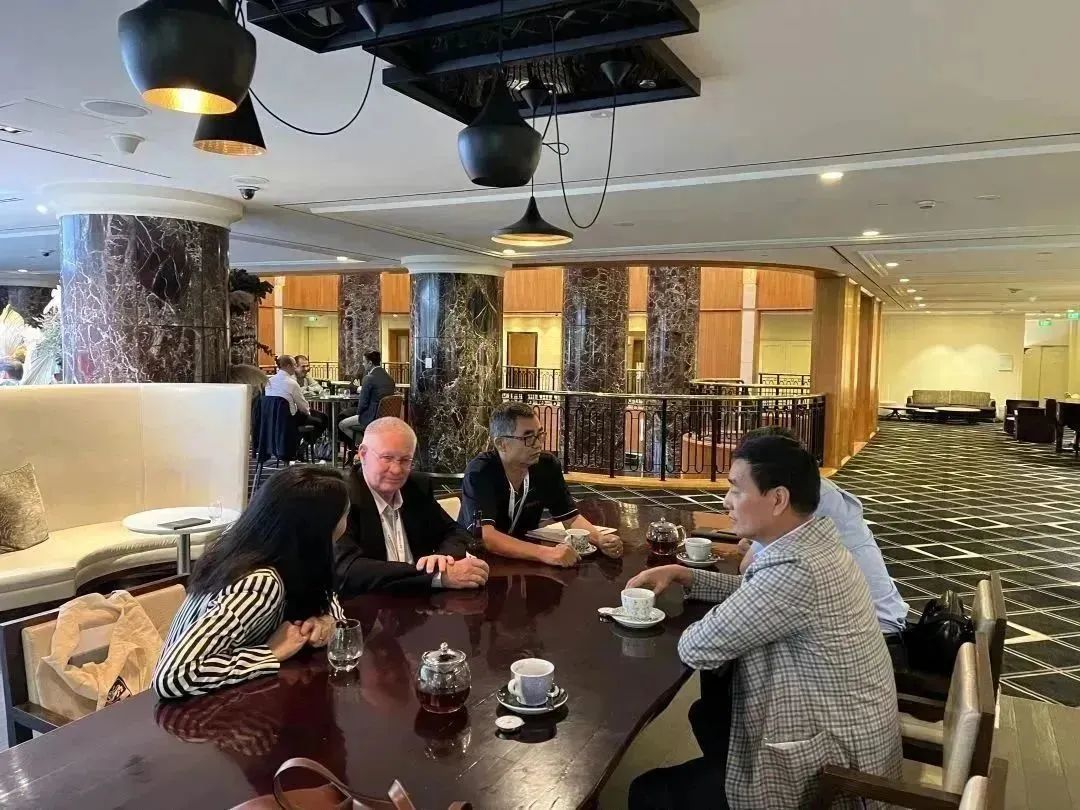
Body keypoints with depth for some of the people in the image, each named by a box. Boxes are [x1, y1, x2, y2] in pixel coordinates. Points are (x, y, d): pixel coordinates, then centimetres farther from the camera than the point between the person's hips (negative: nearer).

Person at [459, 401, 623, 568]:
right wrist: (545, 553, -42)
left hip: (523, 559, 4)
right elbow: (484, 536, -32)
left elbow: (571, 518, 1)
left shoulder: (547, 465, -6)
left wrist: (600, 540, -19)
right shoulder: (480, 472, -21)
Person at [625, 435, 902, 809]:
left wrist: (702, 627, -4)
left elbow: (696, 649, -25)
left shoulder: (795, 569, -32)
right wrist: (680, 574, 5)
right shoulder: (814, 541, -2)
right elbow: (751, 590, 16)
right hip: (844, 729, 9)